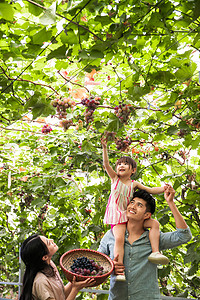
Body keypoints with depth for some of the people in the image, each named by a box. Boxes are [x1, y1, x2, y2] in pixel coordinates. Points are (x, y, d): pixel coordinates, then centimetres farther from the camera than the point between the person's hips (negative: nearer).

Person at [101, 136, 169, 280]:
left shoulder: (134, 184, 11)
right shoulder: (115, 179, 6)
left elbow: (151, 190, 8)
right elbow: (106, 164, -5)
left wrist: (163, 188, -11)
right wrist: (105, 148, -16)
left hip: (131, 215, 4)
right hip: (117, 217, -4)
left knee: (155, 223, -10)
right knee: (119, 238, -27)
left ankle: (155, 252, -16)